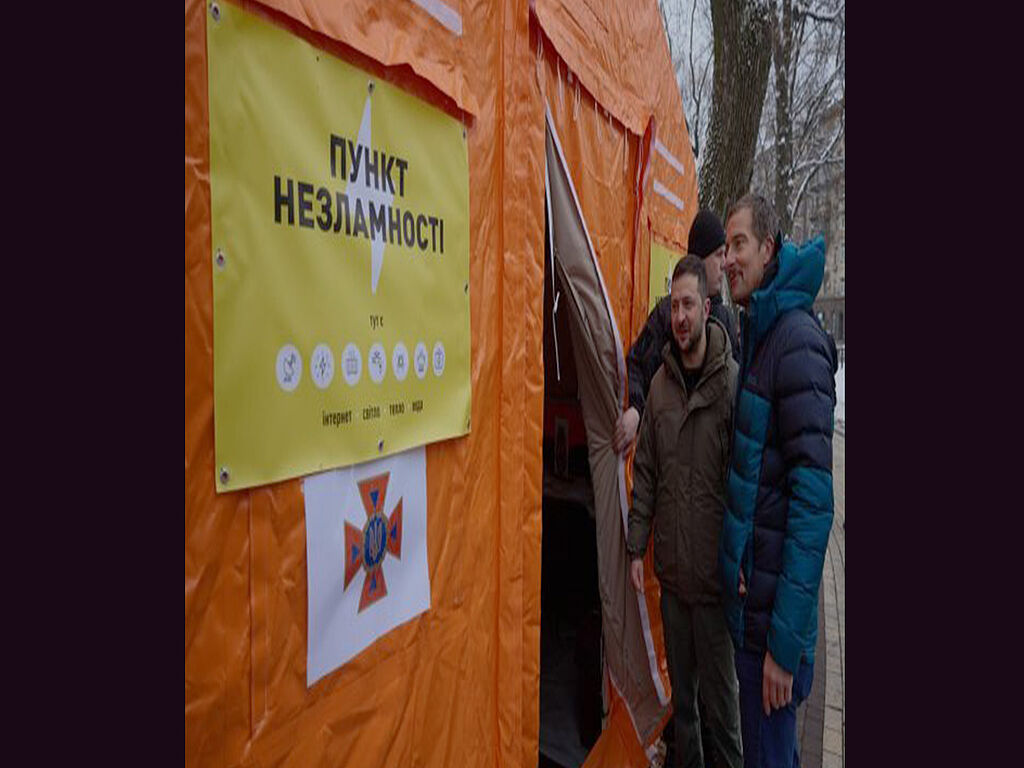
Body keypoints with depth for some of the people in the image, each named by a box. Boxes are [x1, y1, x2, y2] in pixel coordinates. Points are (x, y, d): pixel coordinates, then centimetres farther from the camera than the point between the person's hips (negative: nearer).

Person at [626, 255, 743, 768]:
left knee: (720, 691, 11)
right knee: (681, 689, 21)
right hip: (670, 570, 4)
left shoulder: (731, 380, -12)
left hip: (715, 572, -4)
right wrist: (636, 547, 4)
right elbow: (645, 472, 6)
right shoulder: (660, 382, 3)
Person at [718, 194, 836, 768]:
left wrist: (785, 642, -20)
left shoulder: (797, 340, -18)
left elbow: (813, 498, -22)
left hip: (775, 610, -9)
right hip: (749, 593, 9)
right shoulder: (757, 333, 11)